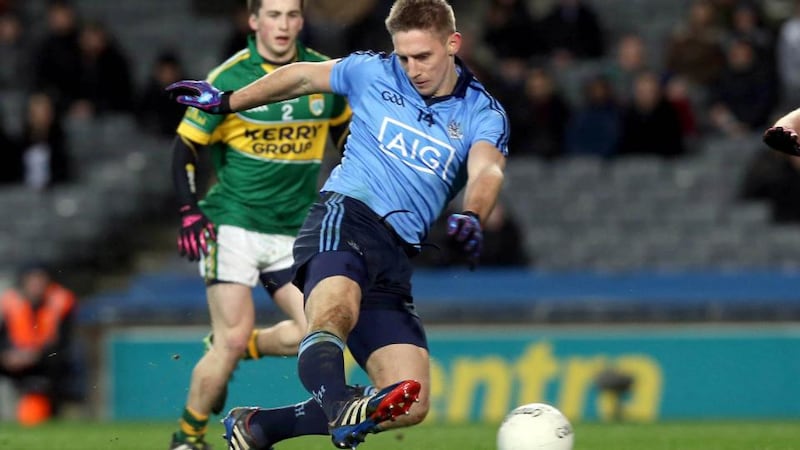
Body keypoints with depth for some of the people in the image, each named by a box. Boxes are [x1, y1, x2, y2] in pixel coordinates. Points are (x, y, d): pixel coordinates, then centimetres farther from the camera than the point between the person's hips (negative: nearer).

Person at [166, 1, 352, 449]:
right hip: (234, 223, -4)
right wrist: (190, 213, -12)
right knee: (234, 337, -12)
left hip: (295, 228, 4)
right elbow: (186, 147, -3)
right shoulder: (228, 79, -8)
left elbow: (346, 129, 20)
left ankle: (224, 354, 17)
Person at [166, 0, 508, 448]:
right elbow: (303, 76, 25)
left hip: (397, 255, 3)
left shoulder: (484, 114, 5)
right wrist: (226, 100, 36)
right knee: (336, 308, -39)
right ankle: (338, 406, -71)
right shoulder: (373, 72, 8)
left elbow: (486, 171, -16)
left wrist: (471, 218, -39)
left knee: (411, 406, -8)